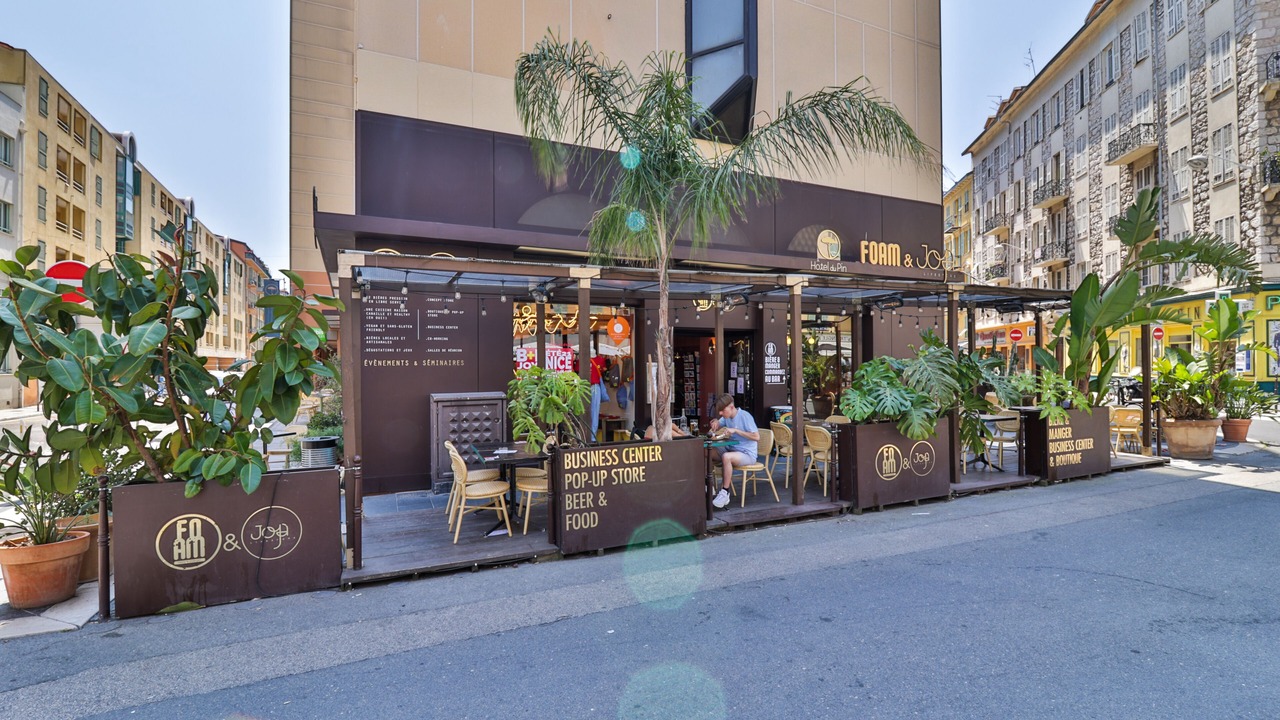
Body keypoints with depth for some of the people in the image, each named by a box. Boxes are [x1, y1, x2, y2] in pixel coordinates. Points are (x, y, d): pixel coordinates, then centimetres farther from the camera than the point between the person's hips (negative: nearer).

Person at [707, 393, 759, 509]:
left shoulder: (745, 416, -15)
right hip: (732, 449, 7)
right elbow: (715, 428, 22)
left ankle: (725, 492, -23)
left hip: (747, 453, -7)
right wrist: (715, 422, -2)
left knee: (726, 456, -37)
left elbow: (756, 437, -21)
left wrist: (736, 430, -24)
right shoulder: (727, 417, 7)